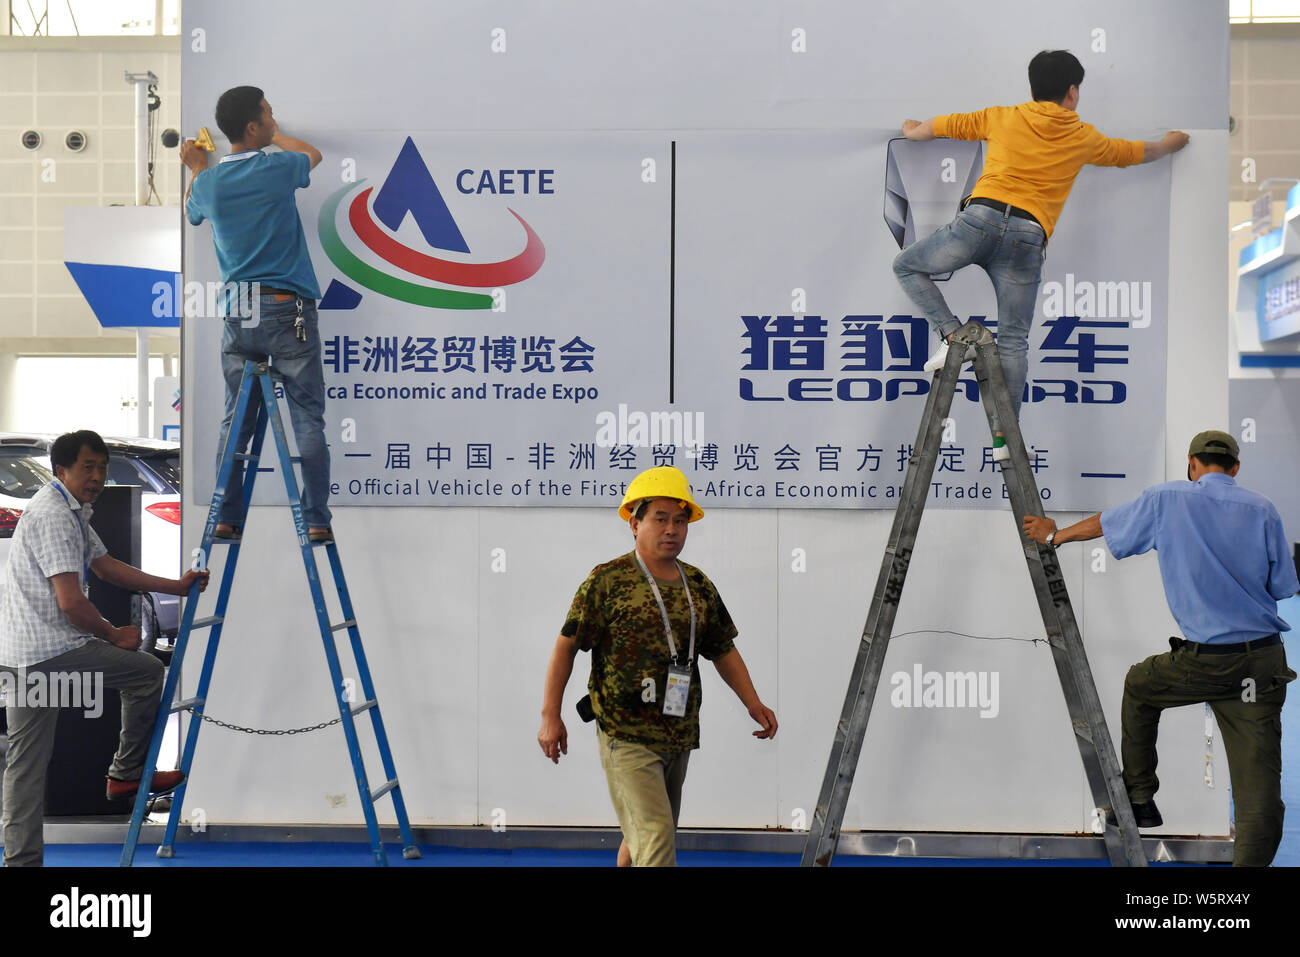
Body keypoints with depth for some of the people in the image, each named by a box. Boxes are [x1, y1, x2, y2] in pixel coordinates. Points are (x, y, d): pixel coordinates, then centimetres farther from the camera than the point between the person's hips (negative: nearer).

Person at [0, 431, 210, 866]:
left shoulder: (74, 511, 18)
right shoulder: (53, 514, -15)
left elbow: (106, 566, 25)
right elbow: (70, 601, -21)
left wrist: (177, 586, 20)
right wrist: (114, 635, -5)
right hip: (52, 650, -10)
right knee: (146, 671, 1)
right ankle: (126, 774, 11)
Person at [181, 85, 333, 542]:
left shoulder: (208, 183, 6)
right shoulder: (278, 169, -5)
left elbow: (191, 212, 31)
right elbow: (313, 155, 20)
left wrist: (196, 168, 44)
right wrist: (276, 135, 36)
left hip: (237, 315, 4)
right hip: (288, 310, -4)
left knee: (235, 421, 10)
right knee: (308, 419, -1)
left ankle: (226, 519, 12)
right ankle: (316, 520, -2)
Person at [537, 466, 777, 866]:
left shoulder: (699, 587, 9)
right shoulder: (607, 580, -7)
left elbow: (724, 650, 17)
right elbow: (566, 645, -4)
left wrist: (753, 703, 5)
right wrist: (551, 715, -8)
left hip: (678, 739, 6)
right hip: (626, 737, -6)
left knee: (643, 837, 19)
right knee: (656, 839, -15)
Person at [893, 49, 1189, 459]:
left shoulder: (1003, 118, 18)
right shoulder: (1084, 138, 21)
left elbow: (942, 125, 28)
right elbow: (1139, 152, 38)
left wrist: (912, 131, 49)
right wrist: (1171, 143, 59)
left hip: (982, 215, -1)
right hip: (1029, 236, 1)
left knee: (907, 265, 19)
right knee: (1014, 339, 5)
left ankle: (953, 334, 2)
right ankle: (1005, 435, 3)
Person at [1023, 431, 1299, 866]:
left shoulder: (1166, 500, 3)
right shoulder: (1262, 510, 4)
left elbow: (1105, 524, 19)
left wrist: (1054, 535, 36)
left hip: (1203, 661, -1)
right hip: (1263, 661, 1)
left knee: (1140, 686, 30)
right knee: (1259, 783, 2)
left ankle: (1139, 798, 35)